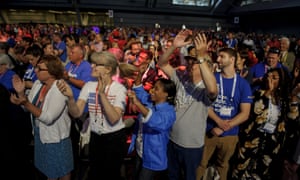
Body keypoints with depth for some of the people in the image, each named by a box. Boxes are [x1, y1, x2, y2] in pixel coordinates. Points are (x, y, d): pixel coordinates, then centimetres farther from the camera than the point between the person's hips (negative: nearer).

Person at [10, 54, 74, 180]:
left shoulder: (60, 89, -26)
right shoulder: (37, 83, -2)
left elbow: (48, 118, -29)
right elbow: (29, 106, 2)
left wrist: (25, 103, -30)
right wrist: (21, 93, -13)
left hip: (56, 137, -7)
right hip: (39, 134, 7)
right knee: (48, 169, 26)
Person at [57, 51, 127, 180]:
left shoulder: (119, 89, -17)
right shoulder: (89, 86, -5)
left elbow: (114, 118, -29)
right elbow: (76, 113, -14)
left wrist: (102, 94, -35)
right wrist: (70, 97, -32)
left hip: (115, 138, -4)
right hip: (95, 137, 4)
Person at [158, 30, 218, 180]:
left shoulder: (206, 89, -17)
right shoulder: (181, 79, -2)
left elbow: (213, 89, -41)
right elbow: (162, 64, -7)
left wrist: (201, 56, -43)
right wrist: (174, 46, -25)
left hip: (192, 144, -4)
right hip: (173, 139, 5)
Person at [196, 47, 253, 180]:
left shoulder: (243, 84, -3)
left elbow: (245, 113, -7)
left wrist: (222, 128, -16)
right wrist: (218, 121, -20)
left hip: (230, 134, 1)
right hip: (208, 131, -1)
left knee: (222, 165, 22)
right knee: (200, 164, 10)